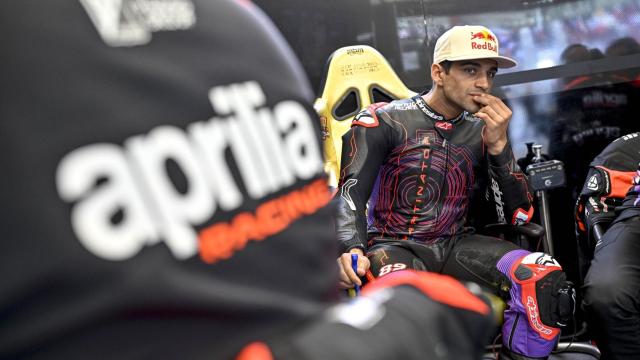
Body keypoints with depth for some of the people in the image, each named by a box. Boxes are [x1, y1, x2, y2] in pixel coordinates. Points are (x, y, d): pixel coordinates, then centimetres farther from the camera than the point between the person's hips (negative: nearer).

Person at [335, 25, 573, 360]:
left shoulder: (484, 132, 11)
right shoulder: (382, 121, -1)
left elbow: (519, 215, 6)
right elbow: (349, 193, -9)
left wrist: (498, 144, -7)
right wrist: (350, 250, -29)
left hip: (455, 247, 5)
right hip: (394, 246, -4)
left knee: (546, 278, -18)